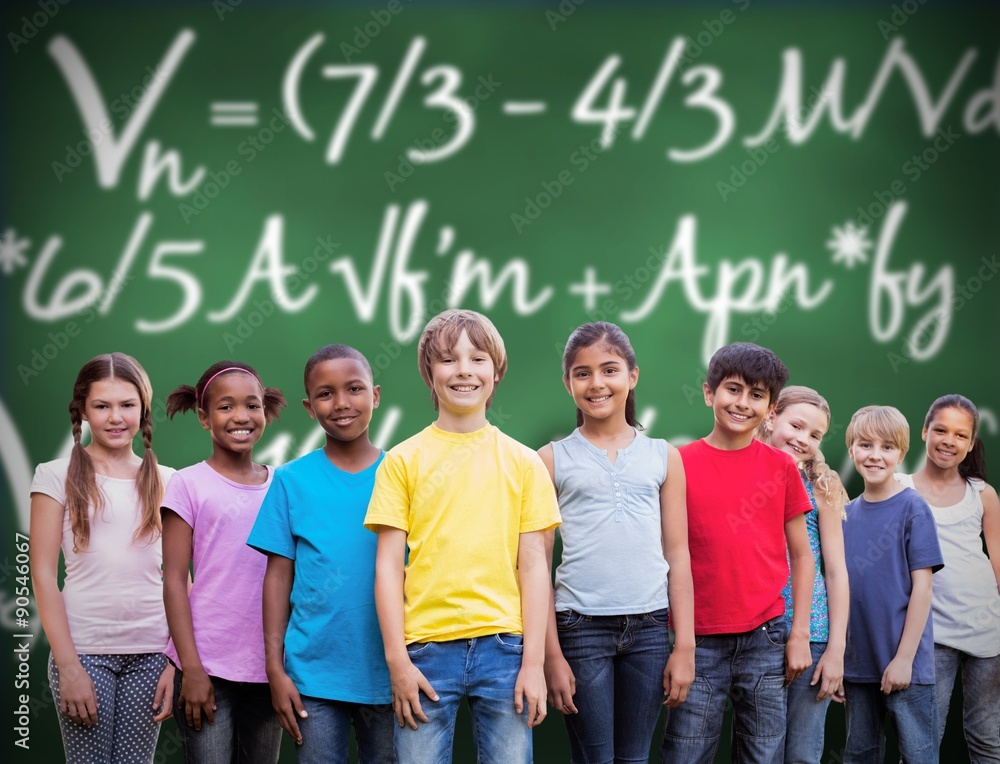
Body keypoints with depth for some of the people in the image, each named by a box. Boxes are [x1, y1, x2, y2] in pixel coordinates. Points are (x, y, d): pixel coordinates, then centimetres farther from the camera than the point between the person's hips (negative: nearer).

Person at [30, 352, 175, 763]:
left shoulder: (164, 481, 8)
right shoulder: (58, 476, 1)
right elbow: (43, 575, -3)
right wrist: (68, 665, -10)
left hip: (151, 652, 2)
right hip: (84, 649, -2)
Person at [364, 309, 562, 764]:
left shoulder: (522, 462, 7)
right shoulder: (403, 460, 5)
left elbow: (533, 565, 5)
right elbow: (388, 565, 2)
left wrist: (534, 661, -1)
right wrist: (397, 659, -4)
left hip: (503, 646, 1)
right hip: (427, 649, -1)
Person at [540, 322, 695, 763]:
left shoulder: (664, 457, 9)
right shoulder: (552, 460, 3)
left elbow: (677, 557, 8)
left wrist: (685, 646, 2)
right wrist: (551, 655, -4)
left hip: (649, 627, 2)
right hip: (581, 625, -2)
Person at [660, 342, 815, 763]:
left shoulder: (782, 467, 5)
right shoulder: (680, 463, 0)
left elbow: (801, 555, 9)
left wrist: (799, 634, 2)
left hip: (765, 639, 2)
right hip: (698, 642, -1)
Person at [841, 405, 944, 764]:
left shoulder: (912, 508, -7)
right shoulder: (845, 514, 7)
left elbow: (922, 588, -9)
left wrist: (904, 657, -14)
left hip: (904, 665, -5)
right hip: (857, 664, 5)